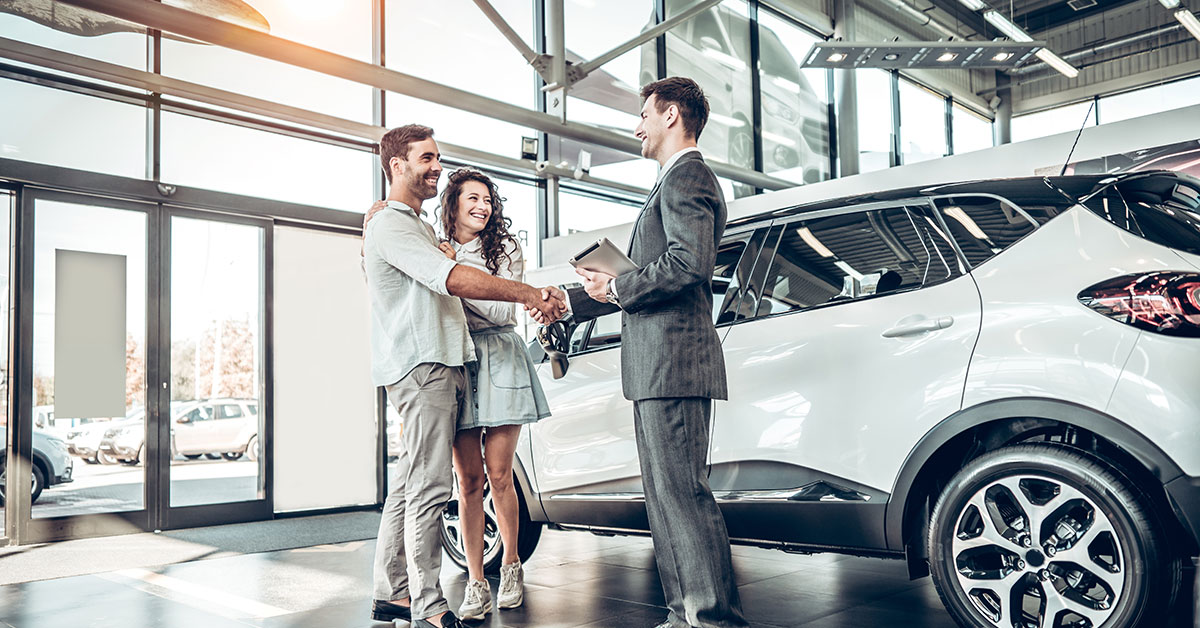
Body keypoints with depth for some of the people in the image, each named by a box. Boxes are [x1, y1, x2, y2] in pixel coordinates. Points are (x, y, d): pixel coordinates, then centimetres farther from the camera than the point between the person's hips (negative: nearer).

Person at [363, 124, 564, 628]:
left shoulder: (419, 226, 26)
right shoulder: (389, 226, -8)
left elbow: (447, 289, 28)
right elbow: (453, 279, -19)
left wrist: (527, 300, 17)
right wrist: (530, 295, -18)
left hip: (441, 365, 10)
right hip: (419, 366, -10)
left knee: (409, 484, 10)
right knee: (429, 488, -11)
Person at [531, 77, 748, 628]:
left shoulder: (686, 176, -7)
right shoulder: (674, 182, 27)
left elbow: (691, 264, -22)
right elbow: (646, 277, 30)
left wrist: (616, 287, -10)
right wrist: (571, 299, 29)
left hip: (674, 360, -11)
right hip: (657, 368, 11)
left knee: (683, 493, -9)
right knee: (665, 494, 12)